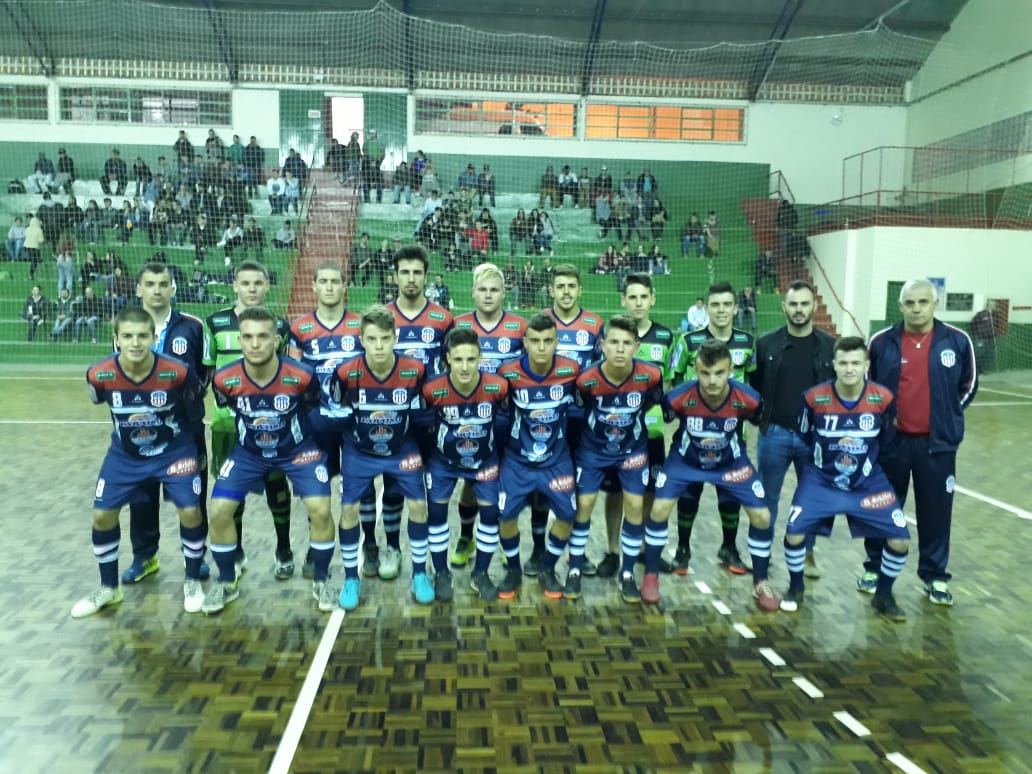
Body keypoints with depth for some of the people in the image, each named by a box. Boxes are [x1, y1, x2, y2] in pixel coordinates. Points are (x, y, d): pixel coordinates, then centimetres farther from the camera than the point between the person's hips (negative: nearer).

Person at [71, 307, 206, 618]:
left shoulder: (177, 372, -27)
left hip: (174, 450, -2)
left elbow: (195, 401, -4)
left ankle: (192, 581, 13)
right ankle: (109, 587, 24)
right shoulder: (99, 375, -21)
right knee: (102, 514, 2)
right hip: (125, 454, 2)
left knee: (190, 511, -11)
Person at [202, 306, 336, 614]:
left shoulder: (302, 377, -28)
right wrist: (252, 424, 10)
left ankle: (321, 581, 7)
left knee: (320, 510, -17)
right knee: (219, 511, -9)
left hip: (298, 448, -2)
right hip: (249, 451, 2)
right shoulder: (224, 379, -22)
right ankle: (227, 582, 16)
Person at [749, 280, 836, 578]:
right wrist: (761, 419, 0)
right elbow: (754, 386, 6)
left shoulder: (830, 346, 0)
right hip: (774, 434, -1)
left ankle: (808, 554, 29)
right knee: (767, 497, 8)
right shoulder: (767, 344, -1)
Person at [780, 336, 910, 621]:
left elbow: (887, 441, 6)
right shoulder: (814, 397, -18)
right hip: (821, 480, -1)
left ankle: (883, 595, 23)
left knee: (900, 541, -5)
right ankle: (796, 587, 17)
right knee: (794, 534, -14)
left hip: (868, 483, 2)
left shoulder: (884, 399, -14)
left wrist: (867, 461, 11)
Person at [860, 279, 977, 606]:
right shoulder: (881, 342, -3)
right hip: (891, 441, 0)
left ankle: (934, 575, 22)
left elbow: (969, 385, 9)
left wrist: (948, 414, 4)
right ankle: (875, 567, 25)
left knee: (936, 511, 6)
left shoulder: (958, 341, -2)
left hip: (938, 443, 0)